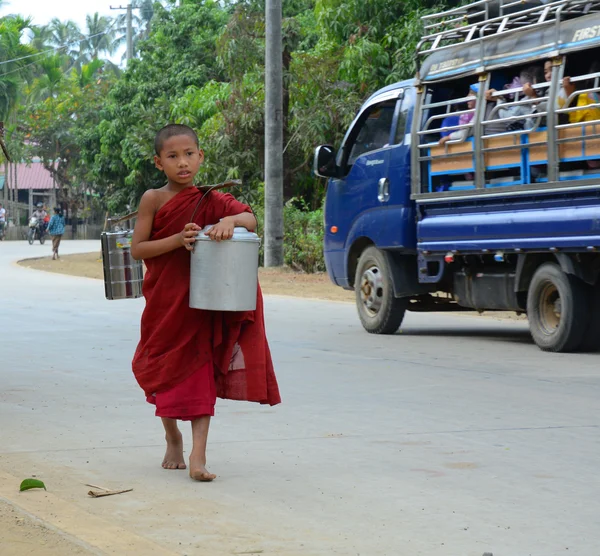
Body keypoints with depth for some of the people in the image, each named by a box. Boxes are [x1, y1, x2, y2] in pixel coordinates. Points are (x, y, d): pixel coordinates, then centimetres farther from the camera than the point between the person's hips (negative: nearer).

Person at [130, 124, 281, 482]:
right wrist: (177, 240, -21)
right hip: (164, 304, 0)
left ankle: (198, 456, -13)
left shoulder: (210, 201, 0)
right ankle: (173, 439, 36)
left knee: (201, 372, -8)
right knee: (164, 372, 12)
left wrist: (230, 220, -34)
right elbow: (137, 248, -8)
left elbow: (251, 219, -13)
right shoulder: (154, 199, -4)